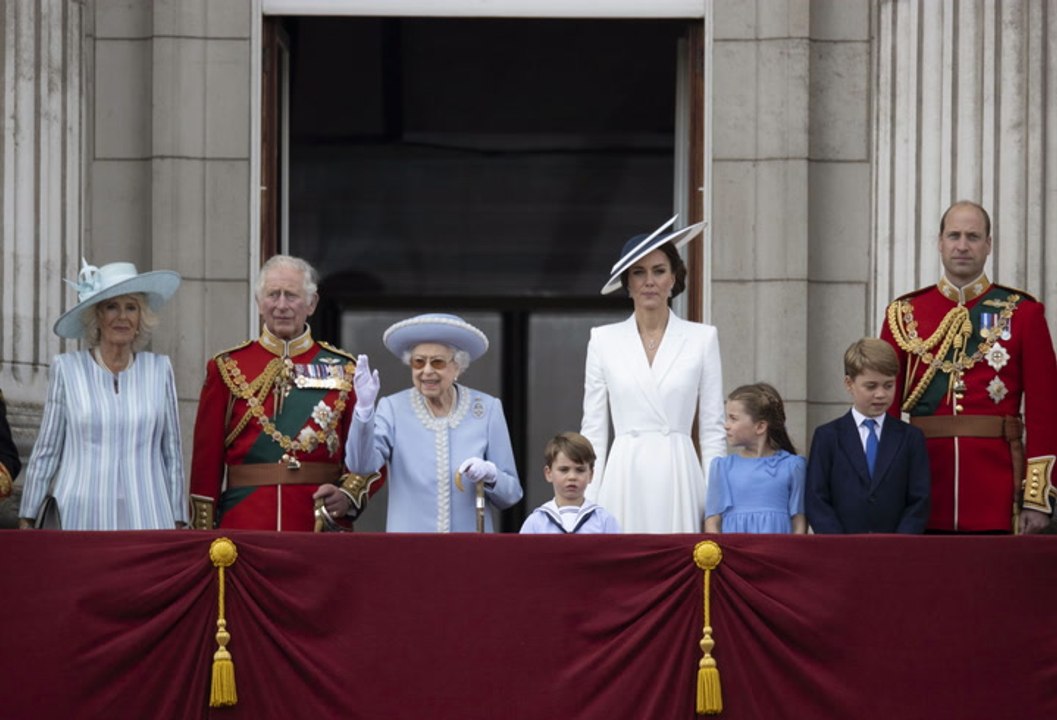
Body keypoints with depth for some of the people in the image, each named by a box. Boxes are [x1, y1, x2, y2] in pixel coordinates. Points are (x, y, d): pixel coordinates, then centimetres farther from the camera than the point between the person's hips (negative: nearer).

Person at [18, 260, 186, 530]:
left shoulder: (159, 369, 8)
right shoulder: (67, 369, 4)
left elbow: (172, 453, 12)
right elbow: (45, 452, 8)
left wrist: (178, 522, 10)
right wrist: (27, 519, 7)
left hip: (147, 518, 1)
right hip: (80, 517, -1)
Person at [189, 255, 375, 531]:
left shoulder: (343, 370, 7)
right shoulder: (228, 368, 5)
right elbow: (206, 458, 4)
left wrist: (348, 495, -11)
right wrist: (204, 534, -1)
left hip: (321, 527, 1)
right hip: (244, 528, -1)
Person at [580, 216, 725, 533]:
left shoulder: (702, 338, 6)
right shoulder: (604, 340, 8)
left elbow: (713, 430, 6)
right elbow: (593, 429, 8)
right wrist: (588, 503, 2)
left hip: (678, 480, -1)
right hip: (624, 480, 1)